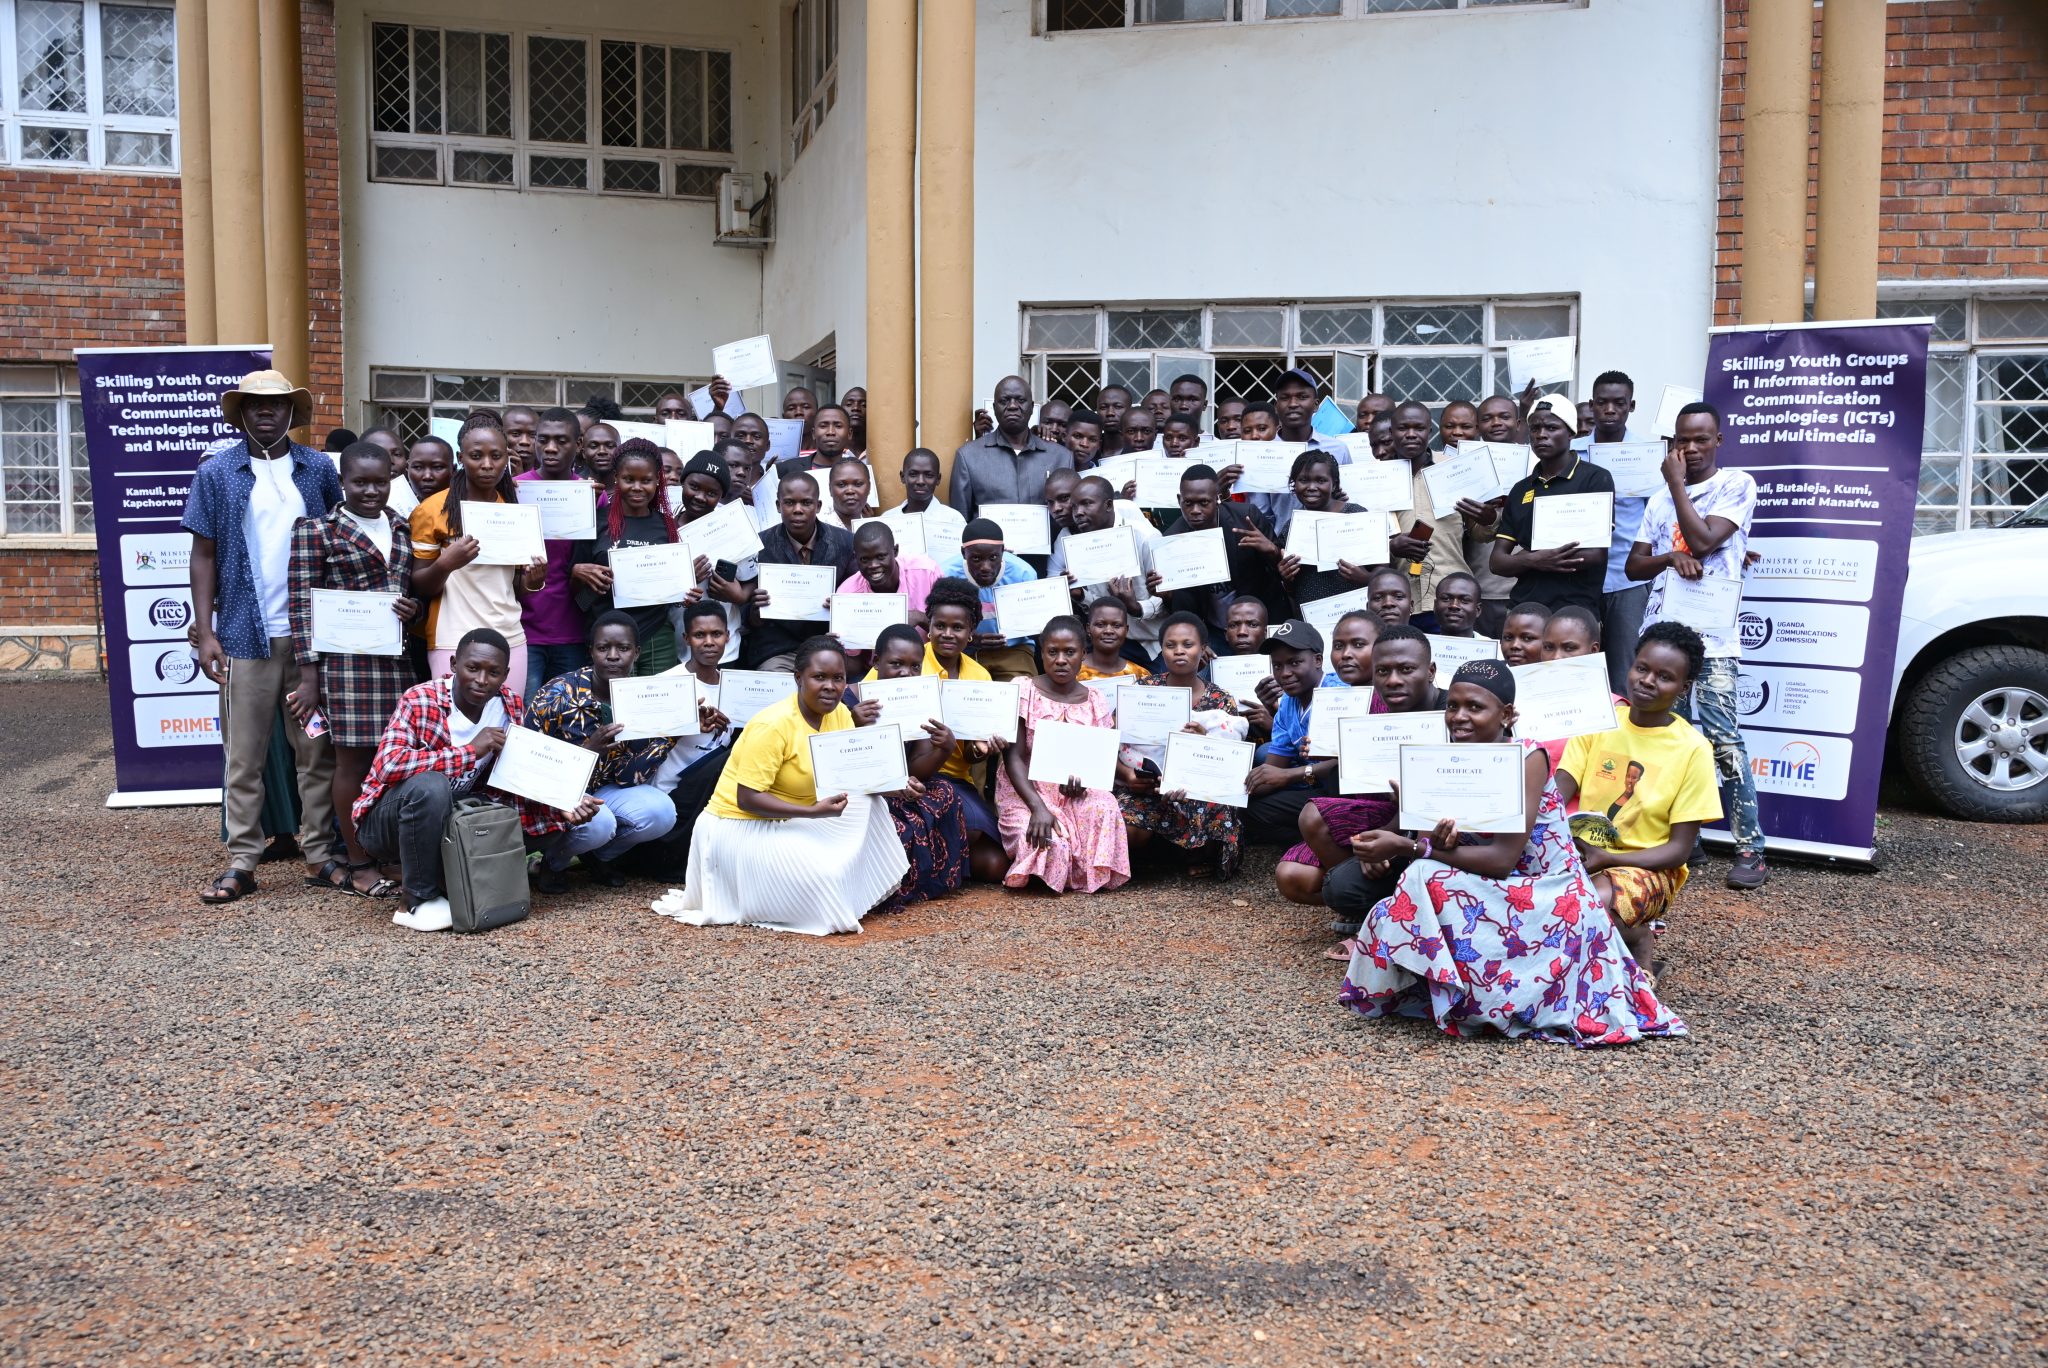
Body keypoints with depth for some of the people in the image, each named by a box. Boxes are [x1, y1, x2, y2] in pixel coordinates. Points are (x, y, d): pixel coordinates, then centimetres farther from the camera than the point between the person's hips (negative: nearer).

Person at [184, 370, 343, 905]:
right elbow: (205, 554, 2)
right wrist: (205, 632, -5)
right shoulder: (217, 473, 3)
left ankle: (319, 853, 15)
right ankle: (241, 862, 10)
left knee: (317, 750, 6)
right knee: (243, 756, 3)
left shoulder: (318, 469, 6)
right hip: (246, 635, -1)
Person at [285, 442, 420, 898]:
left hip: (395, 656, 5)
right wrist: (309, 676, -9)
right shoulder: (316, 531, -1)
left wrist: (414, 608, -1)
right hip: (346, 659, -5)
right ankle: (359, 865, 7)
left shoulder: (402, 529, 14)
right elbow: (303, 605, -4)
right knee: (353, 758, -1)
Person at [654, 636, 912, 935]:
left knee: (868, 802, -5)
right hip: (742, 825, -8)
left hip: (791, 819, 8)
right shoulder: (773, 725, -25)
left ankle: (866, 888, 7)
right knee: (820, 875, -25)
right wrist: (813, 811, -34)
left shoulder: (840, 714, -3)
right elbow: (747, 798, -27)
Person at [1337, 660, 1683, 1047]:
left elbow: (1502, 859, -25)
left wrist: (1407, 847, -27)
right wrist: (1439, 841, -30)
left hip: (1546, 899, -7)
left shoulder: (1526, 757, -17)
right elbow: (1433, 839, -4)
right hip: (1491, 894, 7)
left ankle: (1461, 1003, -7)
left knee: (1426, 880, -24)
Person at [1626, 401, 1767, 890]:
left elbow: (1703, 541, -11)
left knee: (1724, 739, -11)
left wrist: (1676, 482, -2)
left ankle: (1750, 847, -7)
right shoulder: (1660, 498, 19)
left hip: (1711, 635, -5)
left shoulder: (1736, 484, 3)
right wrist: (1671, 557, -6)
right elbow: (1634, 565, 16)